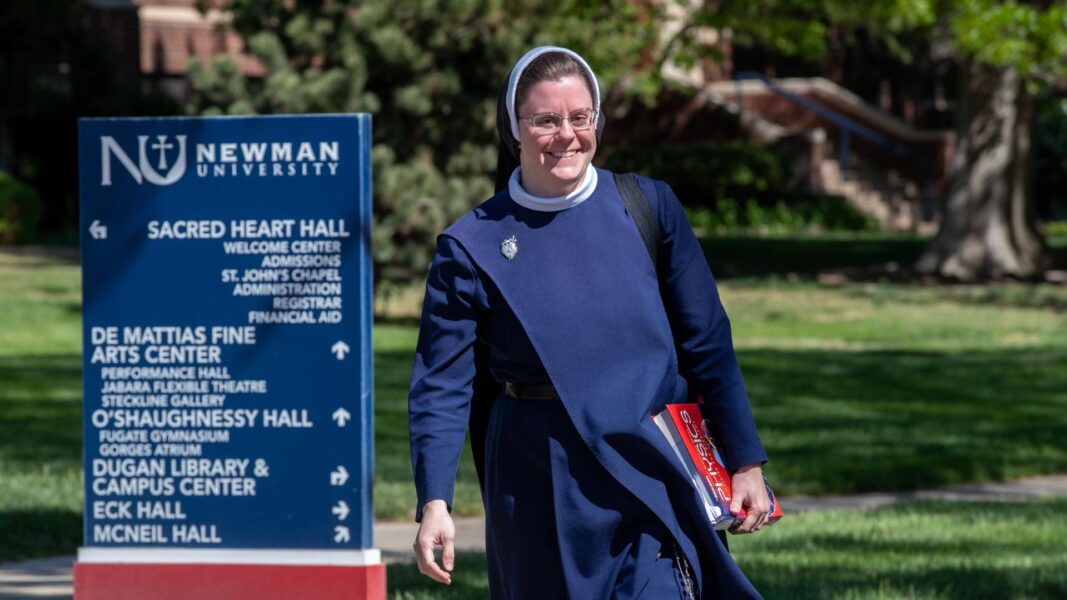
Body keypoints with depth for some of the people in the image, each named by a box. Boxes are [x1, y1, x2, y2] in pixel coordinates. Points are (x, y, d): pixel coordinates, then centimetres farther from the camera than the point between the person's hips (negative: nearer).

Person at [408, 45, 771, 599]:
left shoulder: (649, 208, 1)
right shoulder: (472, 247, -2)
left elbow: (708, 344, 5)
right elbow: (442, 386, -4)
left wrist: (745, 463, 3)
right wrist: (434, 502, -16)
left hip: (653, 474, 0)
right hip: (542, 486, 0)